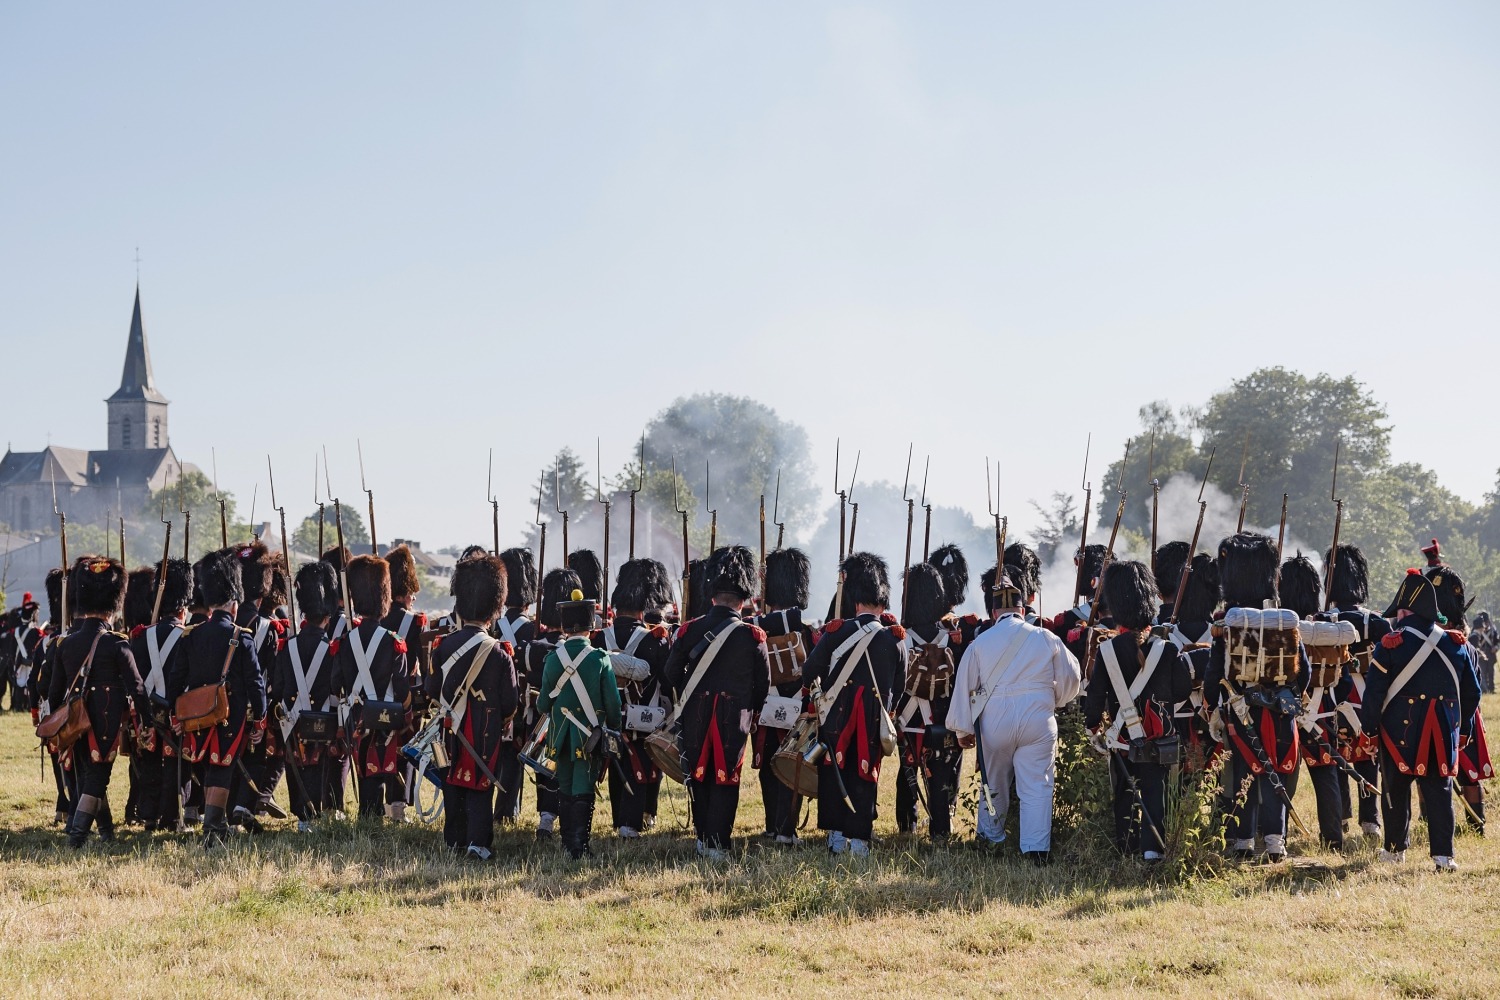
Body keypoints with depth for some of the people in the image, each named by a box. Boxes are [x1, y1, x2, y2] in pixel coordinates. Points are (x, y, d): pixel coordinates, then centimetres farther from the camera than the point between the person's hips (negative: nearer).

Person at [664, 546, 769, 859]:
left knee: (699, 775, 14)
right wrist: (751, 712, 17)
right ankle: (718, 843, 1)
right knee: (725, 778, 4)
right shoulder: (752, 636, -7)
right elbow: (763, 683, 0)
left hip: (696, 715, 2)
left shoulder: (689, 630, -3)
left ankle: (703, 838, 21)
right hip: (734, 717, -2)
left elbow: (671, 673, 3)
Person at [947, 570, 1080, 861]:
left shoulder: (981, 642, 4)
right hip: (1038, 722, -1)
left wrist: (964, 728, 10)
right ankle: (1037, 847, -7)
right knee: (1037, 785, -1)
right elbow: (1071, 679, 10)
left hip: (994, 720, 1)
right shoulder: (1045, 638, 3)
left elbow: (964, 686, 4)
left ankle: (989, 838, 32)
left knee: (993, 782, 18)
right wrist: (1053, 703, 28)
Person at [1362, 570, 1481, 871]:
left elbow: (1374, 691, -8)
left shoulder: (1391, 644, -8)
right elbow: (1471, 692, 12)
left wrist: (1369, 728, 3)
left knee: (1396, 790, 12)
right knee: (1440, 792, 3)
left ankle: (1396, 848, 21)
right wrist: (1463, 728, 22)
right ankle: (1443, 854, -6)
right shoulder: (1456, 643, 5)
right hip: (1444, 735, 2)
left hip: (1400, 732, -2)